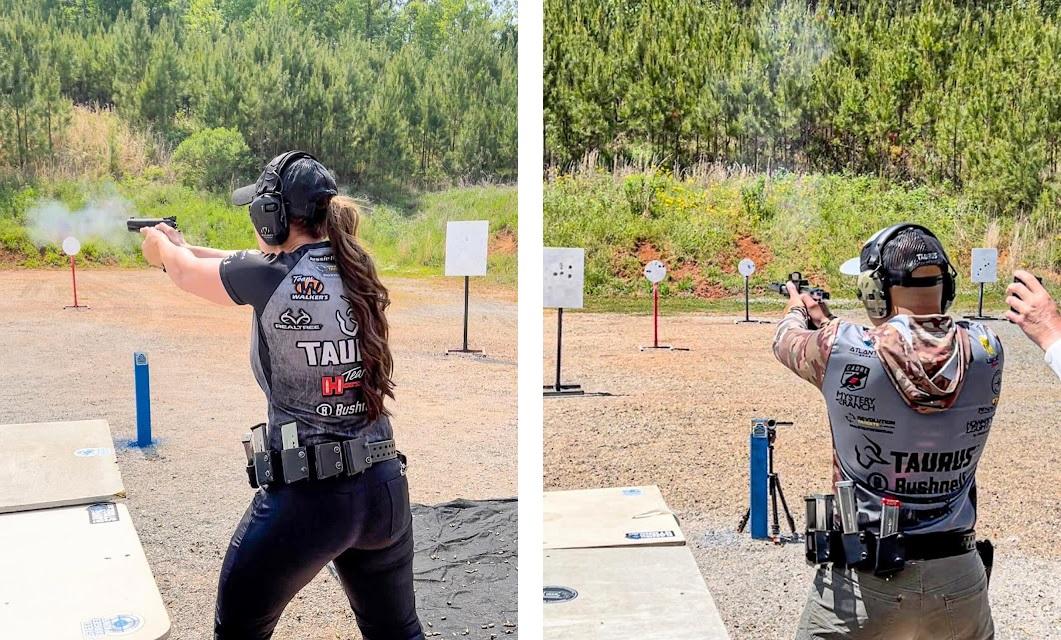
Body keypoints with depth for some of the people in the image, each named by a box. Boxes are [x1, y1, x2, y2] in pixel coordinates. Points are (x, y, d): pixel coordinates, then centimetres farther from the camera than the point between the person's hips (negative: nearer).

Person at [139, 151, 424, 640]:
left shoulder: (272, 277, -13)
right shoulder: (355, 269, 4)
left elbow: (186, 274, 8)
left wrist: (161, 245, 31)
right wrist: (182, 245, 35)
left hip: (305, 497, -6)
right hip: (385, 487, 6)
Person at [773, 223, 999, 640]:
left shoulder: (844, 350, -16)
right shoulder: (985, 351, -6)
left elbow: (787, 341, 7)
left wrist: (797, 310, 30)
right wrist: (826, 319, 28)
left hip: (864, 579, -3)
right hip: (959, 578, 4)